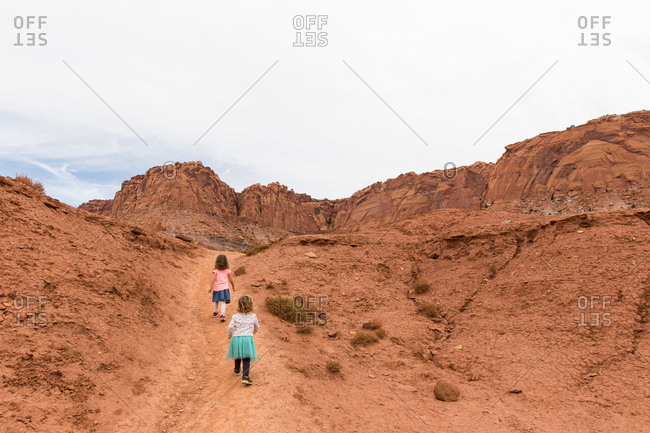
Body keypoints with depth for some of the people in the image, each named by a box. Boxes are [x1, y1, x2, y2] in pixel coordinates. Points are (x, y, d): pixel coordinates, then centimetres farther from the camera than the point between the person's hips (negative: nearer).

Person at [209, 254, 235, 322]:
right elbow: (230, 279, 5)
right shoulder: (227, 271, 1)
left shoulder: (216, 271, -4)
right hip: (224, 288, 0)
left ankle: (215, 313, 35)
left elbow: (214, 279, -13)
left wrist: (211, 288, -12)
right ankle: (222, 315, -19)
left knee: (216, 301, 20)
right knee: (223, 302, -5)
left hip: (217, 288, 0)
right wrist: (233, 287, 19)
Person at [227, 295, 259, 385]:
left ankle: (237, 370, 48)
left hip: (236, 338, 2)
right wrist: (253, 331, 44)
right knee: (246, 359, -4)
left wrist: (229, 336, 15)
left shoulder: (235, 317, 5)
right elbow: (257, 327, 21)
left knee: (238, 355, 25)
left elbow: (230, 327, -5)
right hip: (247, 338, -2)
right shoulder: (253, 316, 7)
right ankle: (245, 376, -17)